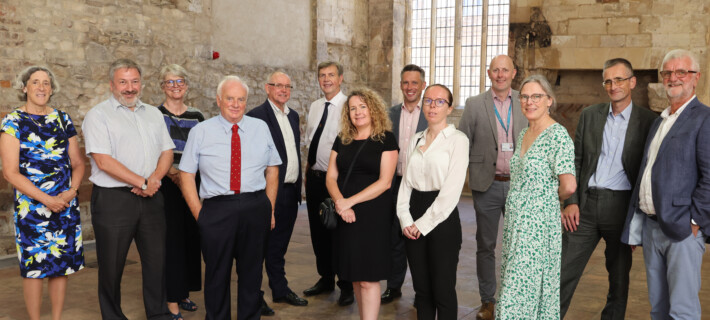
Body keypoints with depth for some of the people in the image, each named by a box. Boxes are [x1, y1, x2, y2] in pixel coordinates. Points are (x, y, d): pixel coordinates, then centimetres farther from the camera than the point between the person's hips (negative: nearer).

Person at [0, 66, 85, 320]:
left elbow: (77, 163, 12)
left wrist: (72, 190, -7)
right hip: (31, 206, -3)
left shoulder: (63, 120, 10)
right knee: (34, 266, 0)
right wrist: (46, 199, -14)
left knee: (62, 265, 8)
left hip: (66, 204, 4)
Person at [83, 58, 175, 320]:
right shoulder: (98, 115, -3)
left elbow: (167, 151, 11)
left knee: (157, 260, 9)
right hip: (112, 200, -5)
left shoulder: (153, 113, 15)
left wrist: (154, 179, -8)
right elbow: (104, 161, -13)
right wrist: (141, 182, -13)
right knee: (112, 266, 4)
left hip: (150, 199, 5)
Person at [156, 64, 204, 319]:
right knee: (171, 241, -4)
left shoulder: (197, 117, 11)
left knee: (191, 238, 9)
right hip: (167, 185, -4)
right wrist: (173, 173, -19)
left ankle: (184, 293, 23)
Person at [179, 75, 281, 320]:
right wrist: (199, 214, -5)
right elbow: (186, 175, 2)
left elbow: (272, 169, 11)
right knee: (217, 274, 8)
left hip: (255, 208, 2)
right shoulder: (200, 132, 2)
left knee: (252, 271, 11)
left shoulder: (261, 128, 8)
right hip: (217, 209, -1)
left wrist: (269, 208, 4)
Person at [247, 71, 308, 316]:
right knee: (261, 245, 3)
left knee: (279, 245, 18)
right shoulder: (256, 116, -11)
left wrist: (298, 184, 14)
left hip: (291, 192, 7)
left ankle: (280, 289, 30)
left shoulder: (293, 116, 14)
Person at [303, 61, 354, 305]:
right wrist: (309, 168, 16)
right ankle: (326, 279, 31)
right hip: (314, 176, 7)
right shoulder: (314, 107, 12)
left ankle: (346, 286, 16)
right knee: (318, 232, 15)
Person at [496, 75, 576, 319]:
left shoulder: (557, 136, -14)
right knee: (511, 287, 12)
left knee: (520, 290, -5)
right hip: (514, 222, 8)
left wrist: (550, 199, -1)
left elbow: (568, 186, -21)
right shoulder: (523, 134, 12)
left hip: (538, 224, -8)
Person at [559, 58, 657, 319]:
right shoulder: (589, 116, 7)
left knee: (619, 276, 12)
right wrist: (570, 202, -2)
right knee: (564, 273, 3)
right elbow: (575, 161, 7)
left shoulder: (648, 121, -1)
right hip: (586, 204, 2)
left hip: (622, 206, -2)